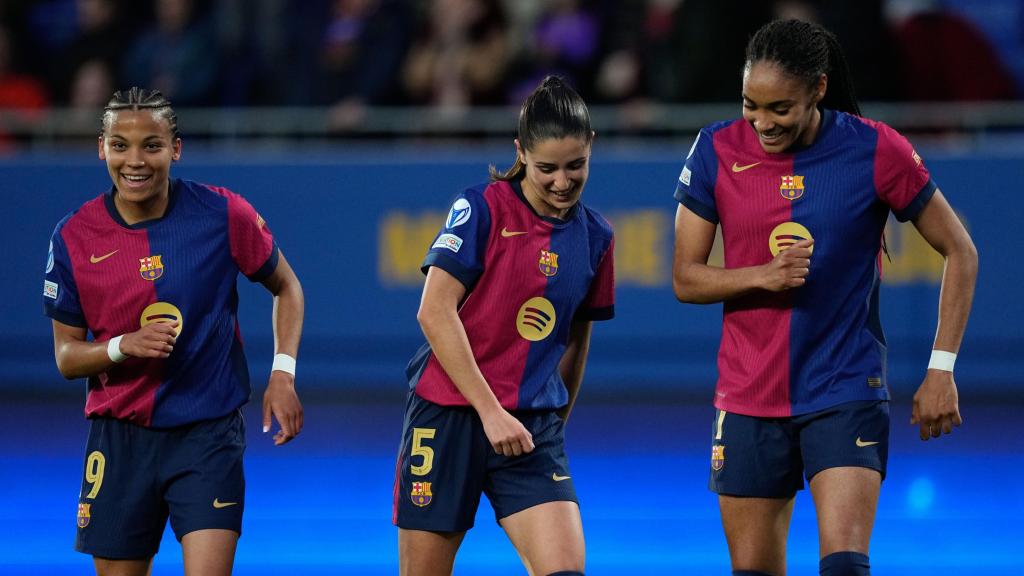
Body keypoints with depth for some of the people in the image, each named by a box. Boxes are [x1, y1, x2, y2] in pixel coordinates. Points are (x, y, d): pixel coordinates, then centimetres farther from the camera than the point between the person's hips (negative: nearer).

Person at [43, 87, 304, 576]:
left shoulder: (223, 215, -8)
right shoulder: (74, 237, -4)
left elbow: (285, 287, 9)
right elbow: (66, 356, 3)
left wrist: (283, 372, -4)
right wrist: (124, 346, -17)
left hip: (208, 434, -2)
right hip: (120, 438, 2)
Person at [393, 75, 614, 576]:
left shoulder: (594, 237, 7)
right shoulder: (482, 209, -7)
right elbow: (435, 312, -13)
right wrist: (490, 412, -16)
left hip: (533, 427, 3)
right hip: (449, 415, -3)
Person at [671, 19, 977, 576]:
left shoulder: (874, 150, -9)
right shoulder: (717, 151, -3)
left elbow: (959, 251, 0)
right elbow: (685, 278, 1)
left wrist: (941, 368, -6)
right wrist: (762, 275, -18)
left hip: (847, 394, -3)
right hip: (749, 399, 3)